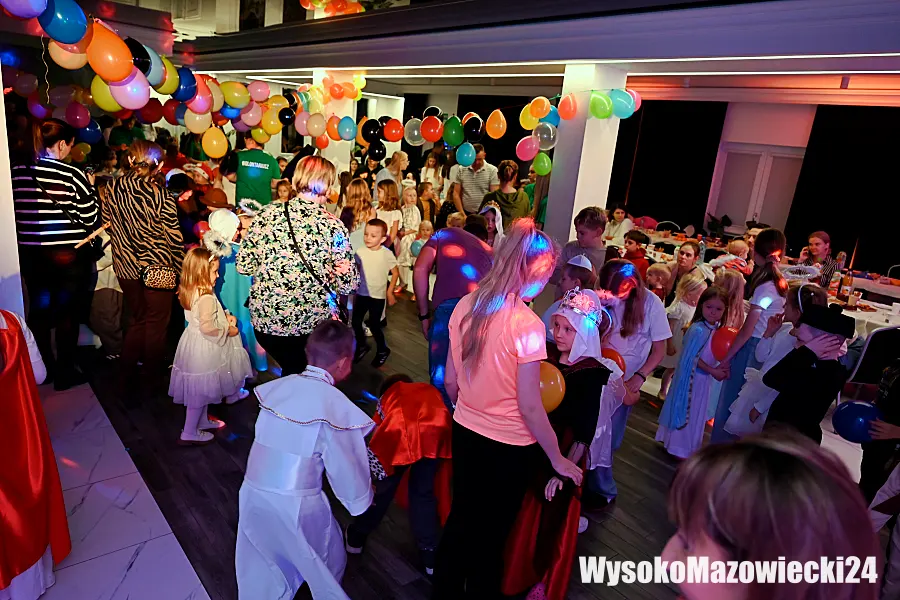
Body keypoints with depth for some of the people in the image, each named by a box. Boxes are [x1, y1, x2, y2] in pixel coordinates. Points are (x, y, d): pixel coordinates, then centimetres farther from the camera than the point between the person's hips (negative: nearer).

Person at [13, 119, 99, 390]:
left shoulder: (17, 173, 1)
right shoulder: (72, 175, -14)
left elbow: (16, 213, 7)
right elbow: (90, 219, -10)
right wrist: (90, 187, 2)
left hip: (30, 253, 5)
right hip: (70, 254, -5)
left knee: (39, 310, 17)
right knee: (67, 313, 7)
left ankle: (45, 368, 30)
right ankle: (64, 373, 16)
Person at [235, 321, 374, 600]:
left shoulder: (277, 386, -1)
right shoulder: (335, 404, -17)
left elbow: (281, 443, 8)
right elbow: (346, 466, -9)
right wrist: (361, 499, 11)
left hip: (252, 494, 5)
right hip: (296, 504, -5)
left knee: (261, 572, 26)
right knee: (328, 563, 24)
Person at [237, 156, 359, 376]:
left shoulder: (266, 214, -5)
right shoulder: (333, 226, -11)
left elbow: (243, 266, 0)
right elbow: (347, 285, -10)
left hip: (264, 318, 3)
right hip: (312, 324, -2)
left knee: (291, 370, 26)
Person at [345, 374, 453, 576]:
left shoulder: (387, 396, 38)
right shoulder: (431, 390, 41)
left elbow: (379, 432, 38)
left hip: (400, 431, -1)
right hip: (438, 429, 1)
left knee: (383, 487, 23)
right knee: (424, 492, 24)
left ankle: (356, 538, 45)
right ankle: (430, 556, 32)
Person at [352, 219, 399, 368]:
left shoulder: (386, 254, -13)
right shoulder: (360, 252, -5)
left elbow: (395, 273, -5)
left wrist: (389, 292, -6)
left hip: (378, 295, -4)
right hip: (361, 294, 4)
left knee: (374, 325, 2)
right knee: (356, 322, 6)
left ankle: (382, 350, 27)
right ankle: (362, 346, 32)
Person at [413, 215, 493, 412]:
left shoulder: (446, 234, 27)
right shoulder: (490, 252, 35)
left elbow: (420, 270, 13)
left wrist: (424, 315, 17)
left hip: (450, 306, -3)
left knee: (442, 379, 9)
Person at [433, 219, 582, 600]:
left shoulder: (465, 306, -6)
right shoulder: (527, 325, -24)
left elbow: (450, 382, 2)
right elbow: (529, 407, -21)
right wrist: (557, 459, -7)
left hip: (465, 433, 6)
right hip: (508, 446, -5)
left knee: (460, 519, 26)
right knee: (490, 532, 18)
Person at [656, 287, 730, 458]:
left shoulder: (717, 329, 3)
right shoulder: (699, 330, -24)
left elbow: (714, 355, 8)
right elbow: (691, 357, -23)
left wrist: (721, 368, -10)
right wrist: (713, 371, -17)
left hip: (703, 377, 9)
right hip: (692, 376, -9)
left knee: (696, 412, 22)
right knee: (686, 411, 5)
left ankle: (689, 445, 39)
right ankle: (679, 448, 21)